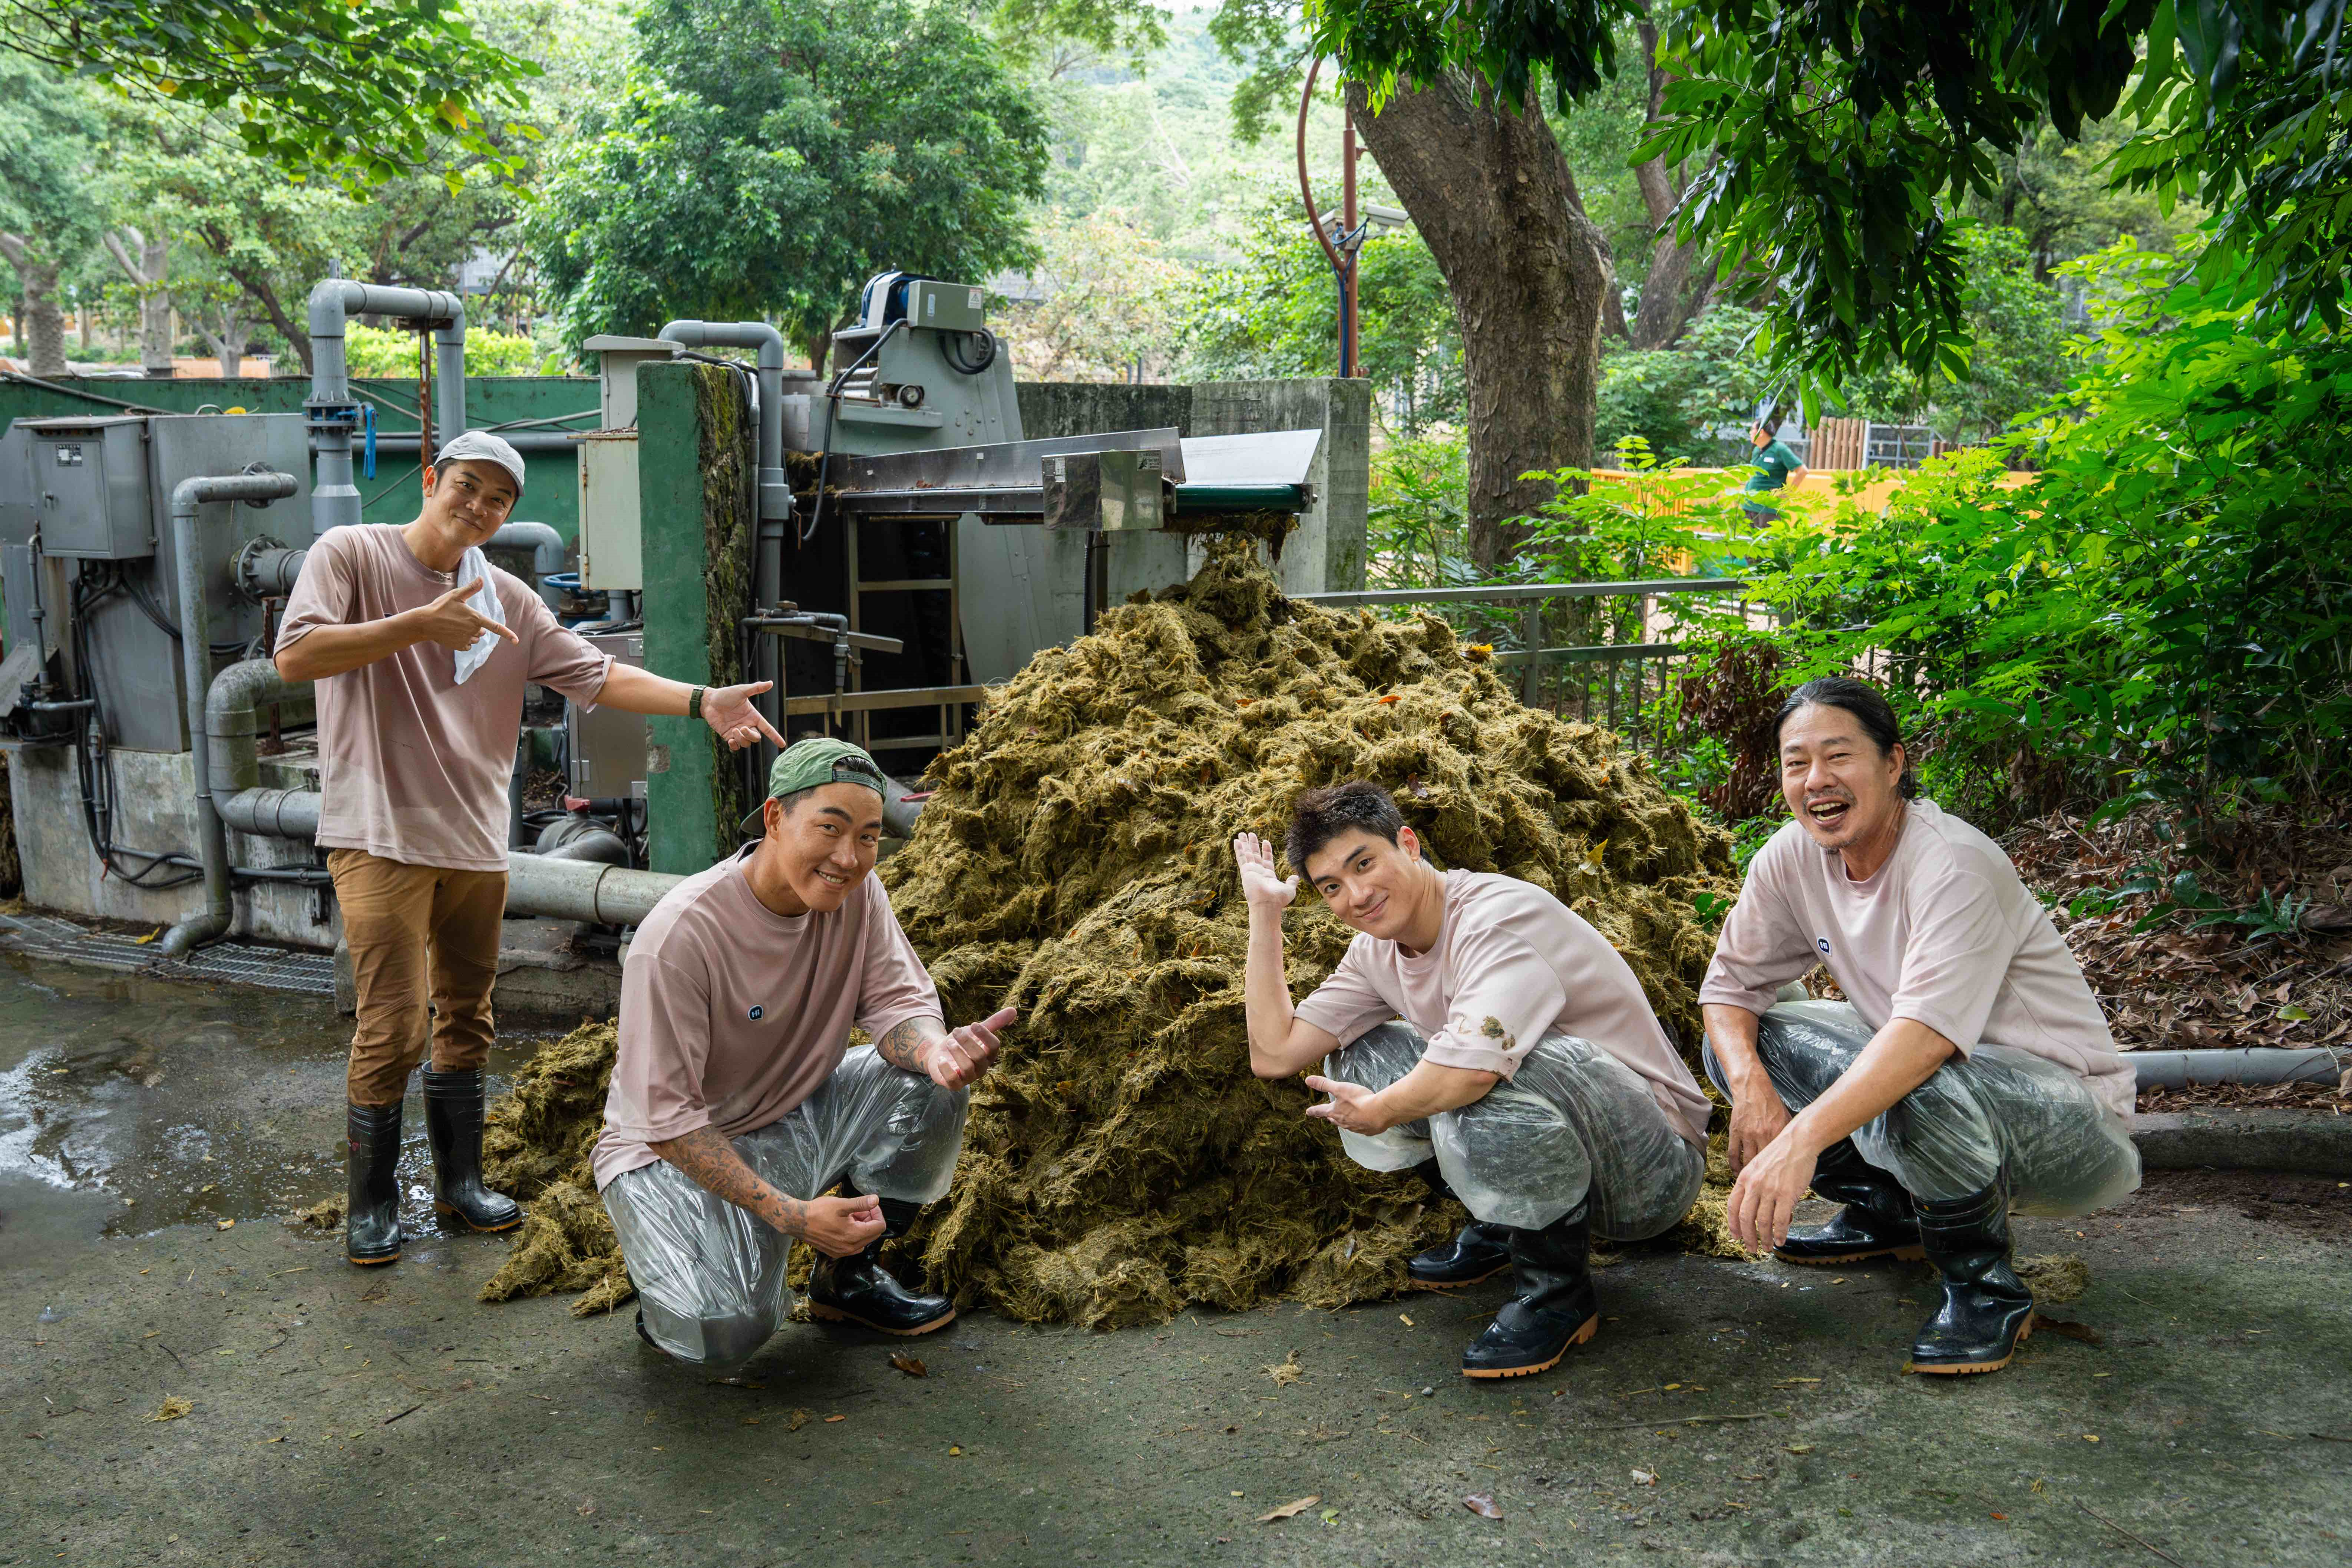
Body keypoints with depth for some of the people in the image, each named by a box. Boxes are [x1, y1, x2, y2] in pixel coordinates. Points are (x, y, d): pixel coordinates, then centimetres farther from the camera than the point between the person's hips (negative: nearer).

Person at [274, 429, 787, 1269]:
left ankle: (460, 1183, 28)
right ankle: (371, 1203, 10)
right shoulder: (352, 555, -4)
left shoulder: (509, 599, 9)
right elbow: (295, 655, -17)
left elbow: (596, 675, 3)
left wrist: (702, 701, -11)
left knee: (466, 1021, 14)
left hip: (477, 842, 6)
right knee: (394, 1028, -8)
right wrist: (421, 624, -24)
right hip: (381, 837, -6)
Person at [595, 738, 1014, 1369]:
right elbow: (664, 1115, -26)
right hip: (674, 1151, -6)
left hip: (799, 1115, 6)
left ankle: (849, 1272, 4)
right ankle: (673, 1271, 10)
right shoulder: (681, 933, -28)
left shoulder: (856, 892, -10)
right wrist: (789, 1213, -33)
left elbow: (895, 1001, -10)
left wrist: (936, 1049, -37)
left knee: (931, 1086, -18)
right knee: (727, 1330, -28)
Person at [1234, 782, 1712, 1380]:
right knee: (1353, 1059, 3)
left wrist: (1380, 1112, -20)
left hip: (1654, 1164, -8)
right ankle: (1498, 1229, 16)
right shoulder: (1378, 952, 5)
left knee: (1485, 1077, -37)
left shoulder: (1501, 914, -23)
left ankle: (1557, 1290, -13)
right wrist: (1265, 913, 2)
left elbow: (1476, 1066, -40)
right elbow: (1274, 1055, 3)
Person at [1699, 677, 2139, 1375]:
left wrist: (1801, 1141, -50)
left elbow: (1928, 1034, -39)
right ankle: (1885, 1213, 14)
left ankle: (1985, 1285, -9)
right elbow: (1730, 983, 1)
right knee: (1739, 1041, -5)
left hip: (2068, 1115, -7)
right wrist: (1750, 1086, -21)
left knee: (1924, 1091, -39)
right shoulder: (1792, 858, -5)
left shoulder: (1955, 865, -26)